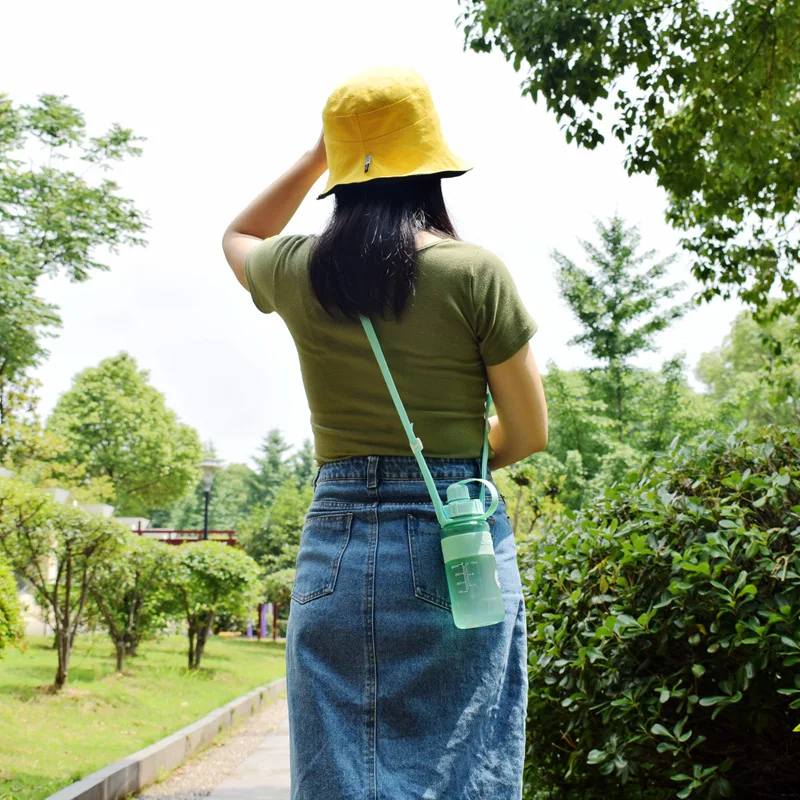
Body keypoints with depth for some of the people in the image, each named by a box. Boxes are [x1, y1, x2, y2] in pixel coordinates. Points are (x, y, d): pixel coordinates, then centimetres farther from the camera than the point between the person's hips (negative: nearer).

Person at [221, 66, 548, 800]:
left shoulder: (301, 273, 2)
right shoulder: (475, 273, -7)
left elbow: (239, 238, 28)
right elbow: (530, 433, 0)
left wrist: (317, 156, 24)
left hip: (338, 541, 3)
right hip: (459, 543, -2)